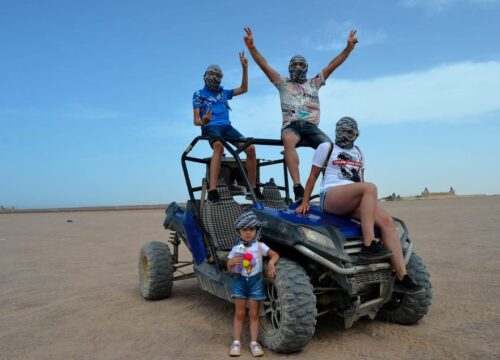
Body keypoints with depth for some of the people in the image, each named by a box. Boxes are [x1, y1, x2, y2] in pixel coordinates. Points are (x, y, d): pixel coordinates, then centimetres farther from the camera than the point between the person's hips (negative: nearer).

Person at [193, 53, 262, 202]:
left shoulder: (223, 92, 28)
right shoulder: (199, 94, 14)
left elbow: (244, 89, 26)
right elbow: (196, 120, 5)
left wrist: (245, 68, 17)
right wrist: (203, 121, -20)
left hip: (227, 126, 5)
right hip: (211, 126, -5)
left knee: (250, 148, -19)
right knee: (219, 146, -40)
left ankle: (253, 189, -8)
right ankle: (212, 191, -49)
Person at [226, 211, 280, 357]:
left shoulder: (260, 246, -1)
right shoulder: (236, 249, 1)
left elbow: (275, 255, -2)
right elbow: (229, 270, 4)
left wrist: (271, 263, -23)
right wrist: (231, 263, -19)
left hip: (255, 281, -1)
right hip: (239, 281, 1)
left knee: (254, 314, 5)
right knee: (240, 313, 4)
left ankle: (254, 342, 11)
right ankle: (236, 342, 12)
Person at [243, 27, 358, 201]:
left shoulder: (314, 83, 25)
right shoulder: (283, 83, 19)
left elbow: (332, 65, 20)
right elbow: (263, 65, 11)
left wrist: (349, 46, 12)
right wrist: (251, 45, 0)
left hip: (311, 126, 3)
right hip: (291, 125, -3)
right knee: (288, 140, -39)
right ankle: (298, 187, -46)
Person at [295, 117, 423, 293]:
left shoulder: (358, 152, 27)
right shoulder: (326, 147, 12)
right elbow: (313, 176, 10)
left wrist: (369, 203, 17)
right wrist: (304, 202, 3)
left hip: (355, 202, 6)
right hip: (330, 197, -6)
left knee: (387, 221, -21)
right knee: (370, 187, -33)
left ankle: (401, 276, -25)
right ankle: (368, 246, -41)